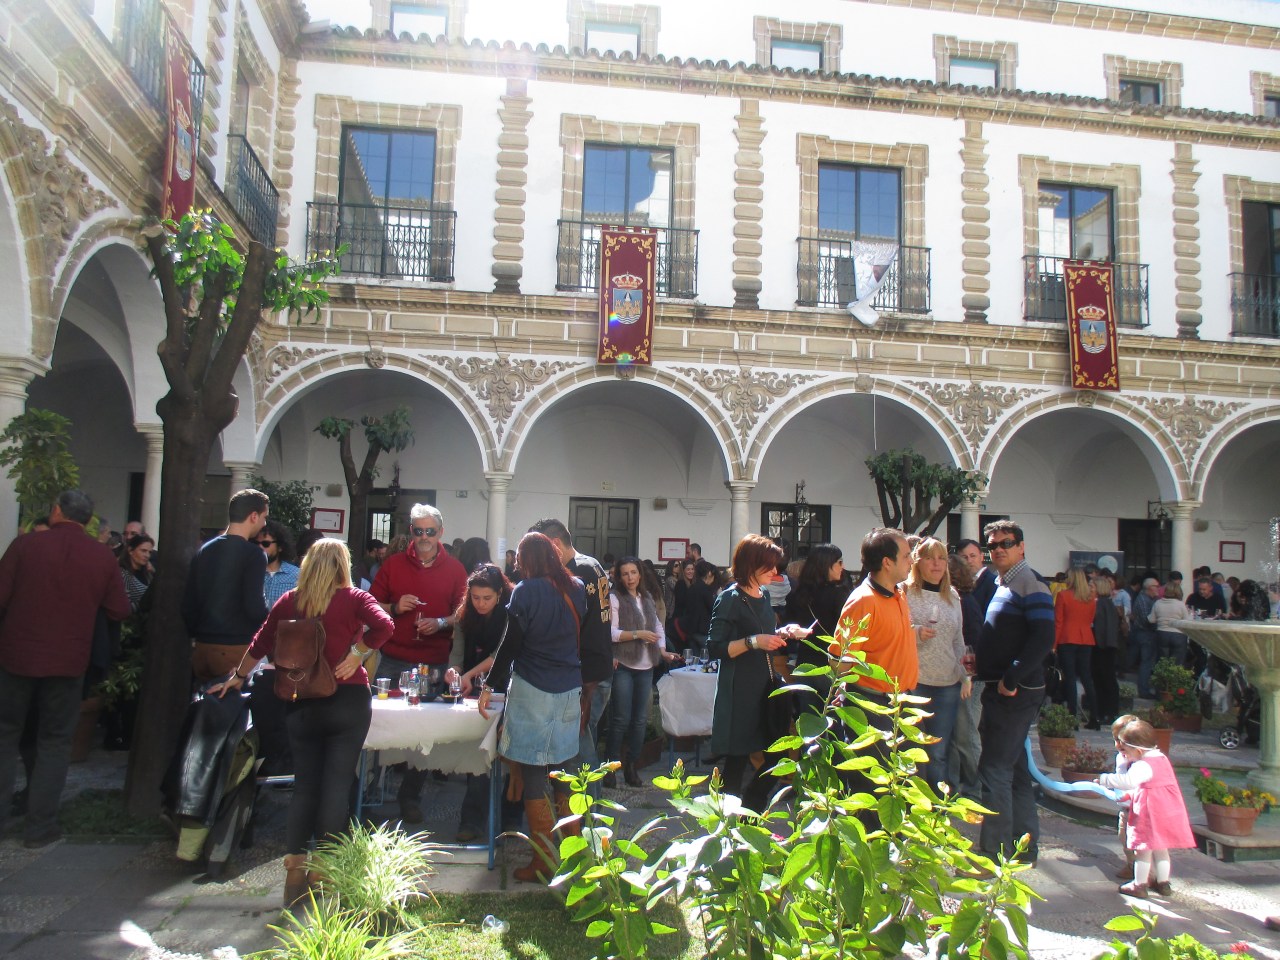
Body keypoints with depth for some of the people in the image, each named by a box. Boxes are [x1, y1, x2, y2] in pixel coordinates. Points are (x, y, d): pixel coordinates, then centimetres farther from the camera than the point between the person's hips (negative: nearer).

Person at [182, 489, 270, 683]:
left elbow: (188, 602, 12)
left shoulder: (204, 550, 11)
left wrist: (198, 635, 20)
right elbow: (254, 606, -18)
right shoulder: (253, 554, -11)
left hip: (202, 647, 7)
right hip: (236, 648, -7)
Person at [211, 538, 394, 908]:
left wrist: (237, 677, 28)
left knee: (304, 784, 11)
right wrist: (356, 655, -9)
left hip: (301, 703, 3)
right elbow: (383, 626, -21)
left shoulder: (289, 602, 5)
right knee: (336, 785, 3)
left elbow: (261, 644, 14)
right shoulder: (354, 598, -4)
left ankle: (295, 868, 10)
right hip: (348, 701, -3)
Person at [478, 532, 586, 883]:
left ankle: (543, 863, 8)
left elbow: (511, 644, -8)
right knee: (563, 773, 15)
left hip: (533, 691, -6)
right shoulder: (577, 589, 5)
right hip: (570, 690, 6)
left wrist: (489, 685, 0)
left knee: (534, 778, 2)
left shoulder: (527, 591, -10)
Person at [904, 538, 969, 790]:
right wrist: (916, 633, -18)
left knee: (939, 753, 10)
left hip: (948, 684, 4)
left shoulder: (953, 596, 12)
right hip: (914, 682, -4)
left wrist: (965, 676, 14)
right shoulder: (904, 593, -4)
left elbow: (958, 640, 20)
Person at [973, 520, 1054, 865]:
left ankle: (994, 852, 1)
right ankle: (1024, 845, 27)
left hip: (1016, 693, -10)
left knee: (994, 769, -6)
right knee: (1014, 768, 16)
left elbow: (1043, 639, -23)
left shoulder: (1031, 586, -13)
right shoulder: (1001, 584, 16)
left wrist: (1011, 680, -21)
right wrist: (980, 658, 6)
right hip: (1002, 690, 10)